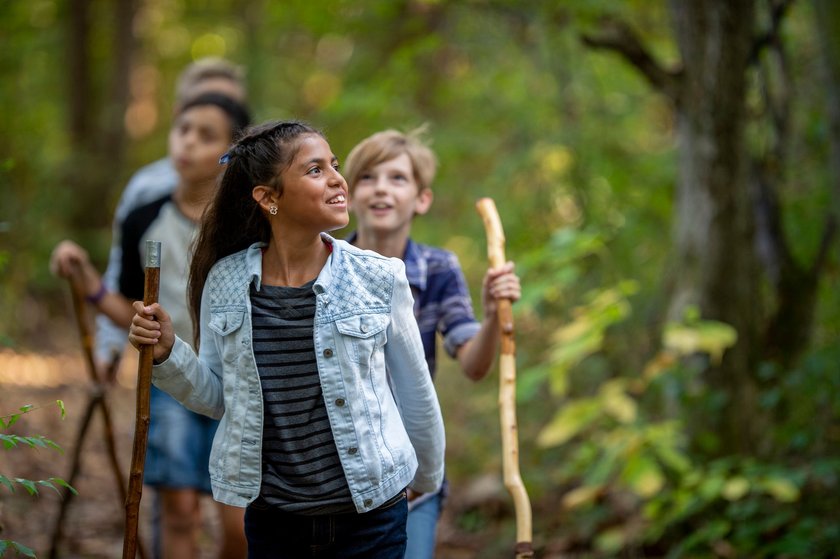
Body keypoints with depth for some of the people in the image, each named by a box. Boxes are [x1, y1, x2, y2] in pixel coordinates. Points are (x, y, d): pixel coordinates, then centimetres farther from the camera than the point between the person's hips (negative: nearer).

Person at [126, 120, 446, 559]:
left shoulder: (378, 278, -9)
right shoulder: (225, 282, -4)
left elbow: (415, 395, 4)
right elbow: (221, 398, 7)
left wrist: (427, 482, 15)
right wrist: (168, 354, -9)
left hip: (369, 519, -1)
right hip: (271, 522, 1)